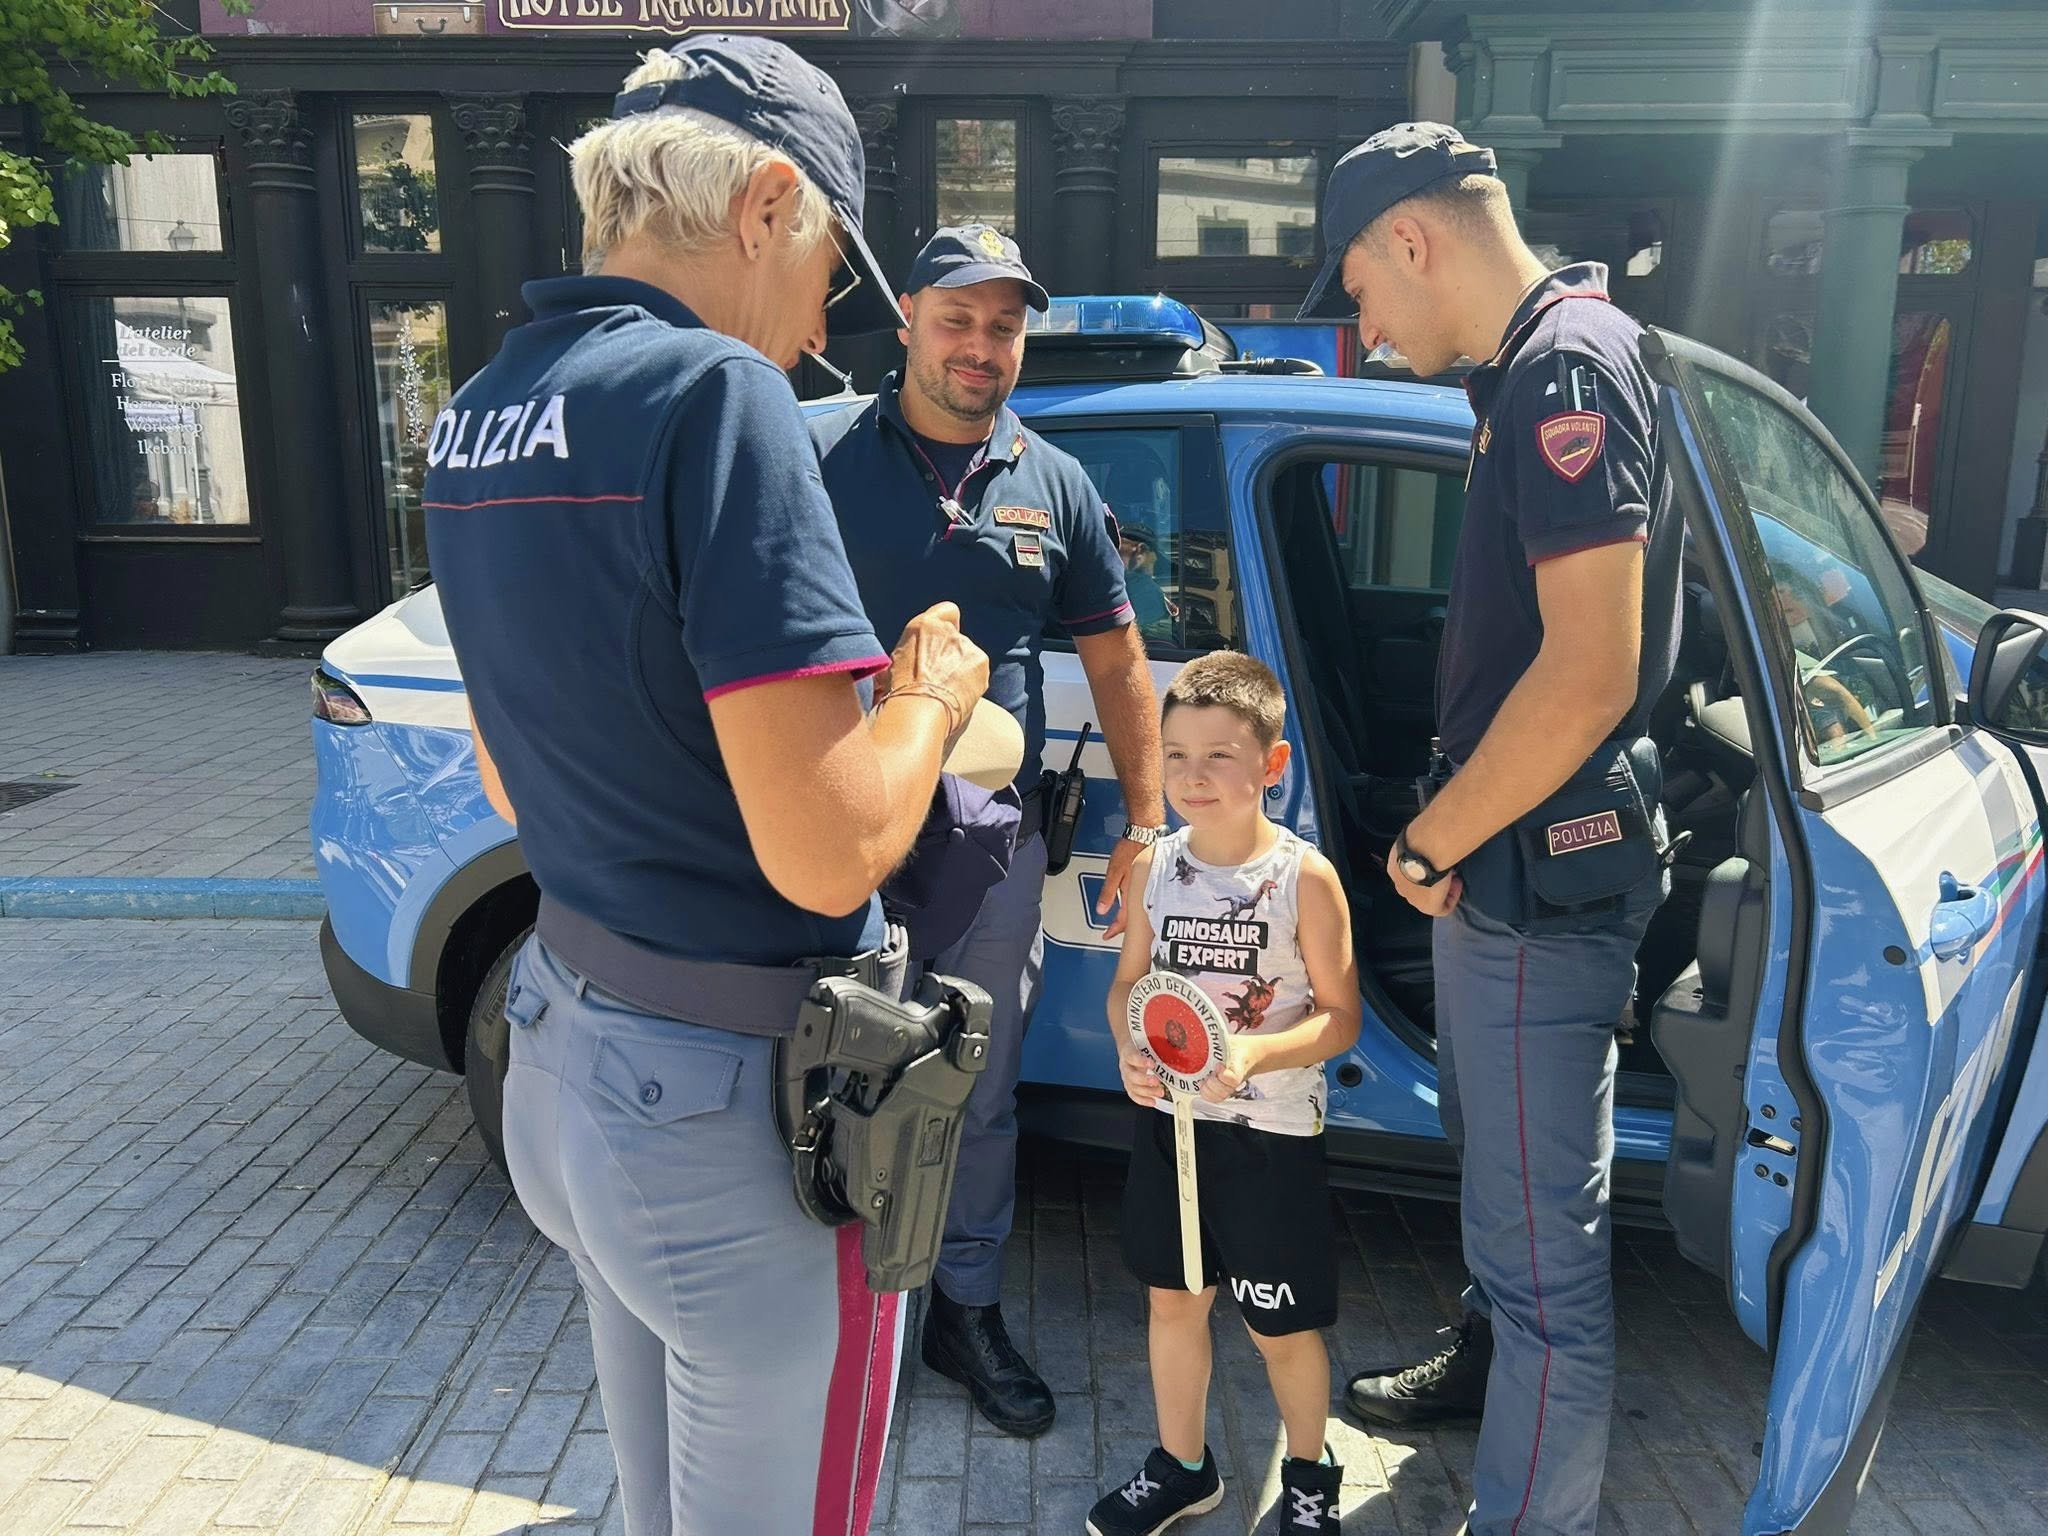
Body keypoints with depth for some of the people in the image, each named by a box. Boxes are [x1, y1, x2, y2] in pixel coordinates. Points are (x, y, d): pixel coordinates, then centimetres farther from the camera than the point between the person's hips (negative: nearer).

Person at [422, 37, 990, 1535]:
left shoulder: (477, 418, 6)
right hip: (742, 1114, -8)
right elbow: (826, 853, -26)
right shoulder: (718, 394, -20)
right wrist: (930, 692, -6)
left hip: (563, 1070, 9)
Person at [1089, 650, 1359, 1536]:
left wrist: (1256, 1053, -28)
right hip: (1168, 1120, 4)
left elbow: (1340, 1016, -11)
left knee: (1283, 1324, 10)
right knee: (1172, 1296, 18)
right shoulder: (1156, 866, -3)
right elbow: (1127, 981, 7)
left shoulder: (1305, 877, -15)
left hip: (1272, 1132, -4)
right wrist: (1128, 1050, -14)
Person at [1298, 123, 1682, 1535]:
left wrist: (1430, 843, -14)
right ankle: (1488, 1365, 49)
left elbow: (1591, 673, -26)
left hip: (1544, 874, -11)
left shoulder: (1569, 368, -18)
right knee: (1495, 1161, 27)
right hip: (1502, 859, 11)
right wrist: (1447, 841, 12)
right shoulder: (1531, 368, 14)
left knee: (1544, 1237, 1)